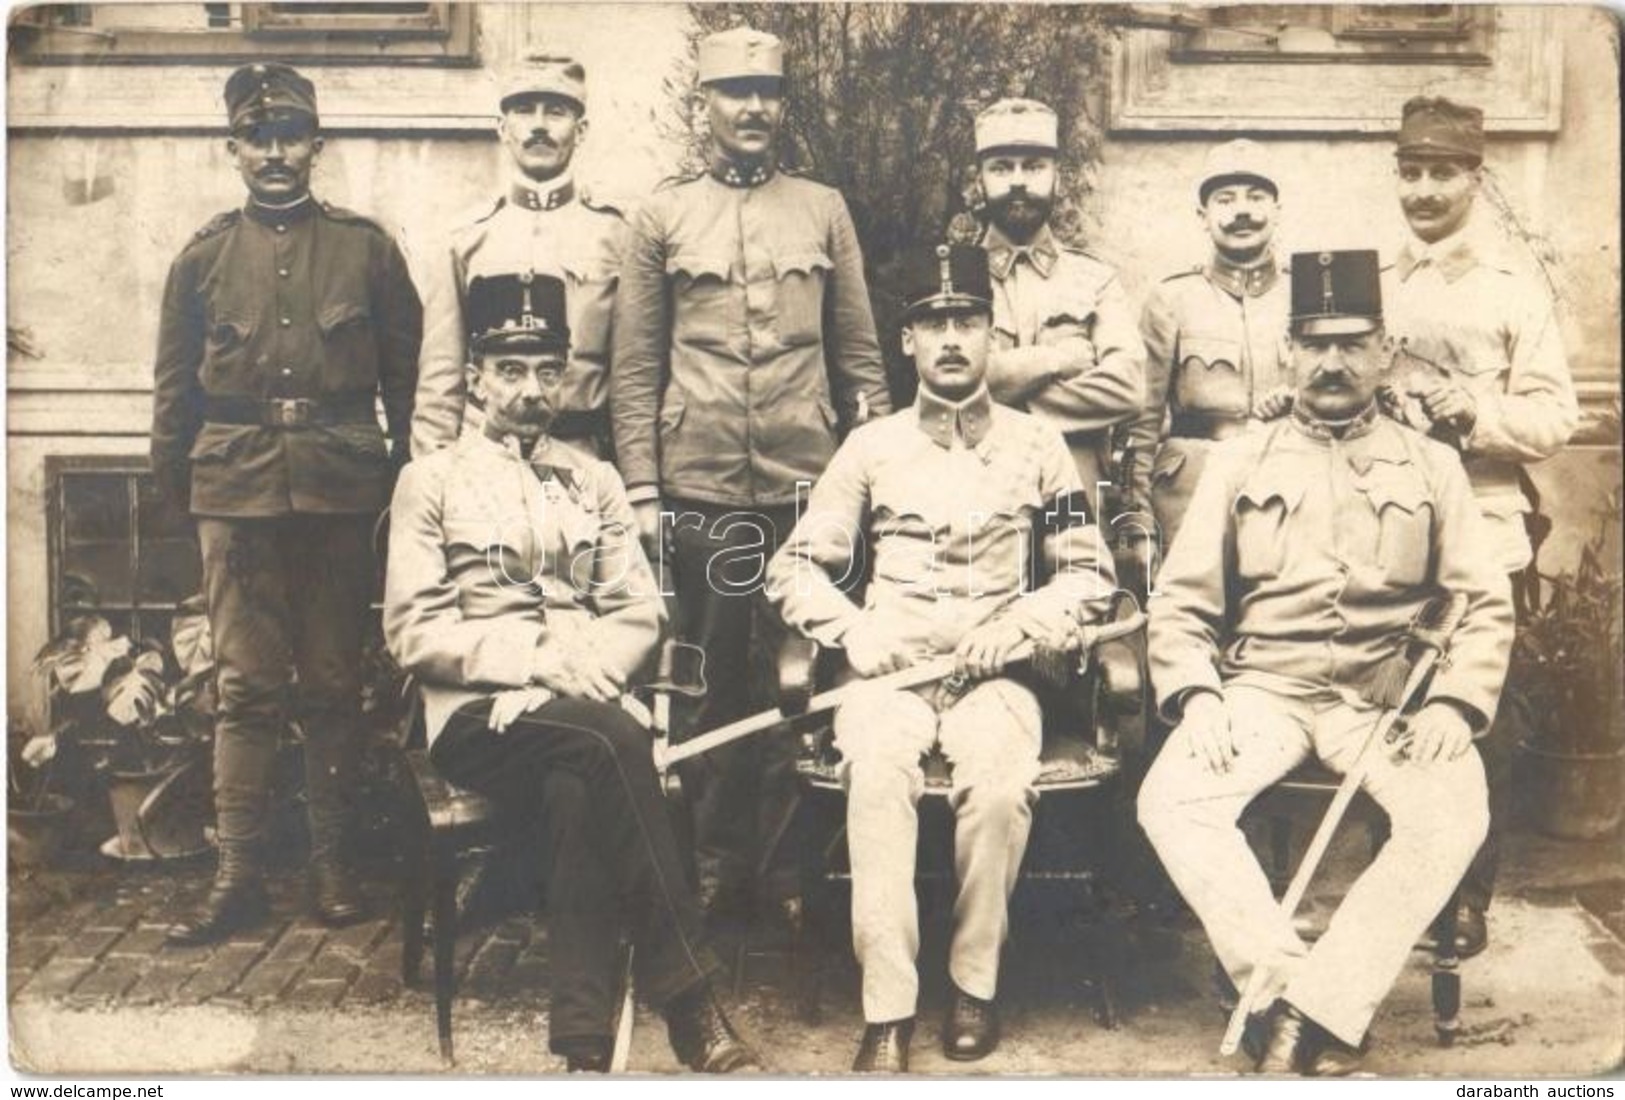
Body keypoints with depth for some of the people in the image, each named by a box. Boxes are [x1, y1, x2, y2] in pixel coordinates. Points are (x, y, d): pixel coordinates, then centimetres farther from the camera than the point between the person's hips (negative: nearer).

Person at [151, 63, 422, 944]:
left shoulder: (365, 247, 6)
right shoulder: (203, 257, 9)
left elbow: (408, 370, 8)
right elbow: (175, 387, 12)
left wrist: (405, 476, 5)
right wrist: (176, 489, 10)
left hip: (340, 493, 0)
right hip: (237, 492, 0)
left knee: (335, 682, 6)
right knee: (244, 686, 0)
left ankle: (332, 862, 16)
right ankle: (238, 874, 6)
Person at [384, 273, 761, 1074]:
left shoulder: (596, 482, 18)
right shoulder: (432, 481, 8)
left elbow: (639, 614, 10)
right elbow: (414, 632, -1)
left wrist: (580, 671, -11)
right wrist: (539, 660, -13)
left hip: (581, 712, 3)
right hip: (476, 717, -2)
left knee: (578, 793, -33)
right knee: (611, 742, -33)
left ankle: (585, 1045, -31)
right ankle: (688, 1001, -28)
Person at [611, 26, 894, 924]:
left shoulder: (825, 211, 9)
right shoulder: (663, 218, 5)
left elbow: (859, 355, 8)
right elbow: (634, 367, 3)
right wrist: (642, 491, -3)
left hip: (805, 488, 1)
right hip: (699, 493, -1)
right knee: (714, 681, 8)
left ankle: (783, 862, 16)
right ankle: (718, 861, 19)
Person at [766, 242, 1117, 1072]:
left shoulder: (1037, 445, 11)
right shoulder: (871, 446, 12)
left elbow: (1091, 574, 10)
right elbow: (793, 567, 11)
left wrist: (1019, 622, -7)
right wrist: (852, 627, -8)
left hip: (995, 671, 0)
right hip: (889, 668, 0)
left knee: (999, 784, -33)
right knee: (877, 776, -33)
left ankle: (975, 981, -10)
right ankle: (887, 1012, -27)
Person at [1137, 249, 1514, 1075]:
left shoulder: (1432, 467, 13)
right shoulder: (1239, 461, 12)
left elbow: (1485, 606, 6)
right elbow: (1181, 601, 7)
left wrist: (1455, 702, -11)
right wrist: (1198, 695, -11)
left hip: (1389, 692, 0)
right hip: (1266, 687, 0)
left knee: (1452, 816, -30)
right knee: (1172, 800, -28)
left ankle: (1306, 1012, -25)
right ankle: (1302, 998, -23)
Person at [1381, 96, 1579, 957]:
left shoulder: (1516, 293, 2)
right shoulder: (1376, 287, 14)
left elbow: (1555, 416, -5)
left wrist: (1470, 412, -18)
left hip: (1482, 537, -3)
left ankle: (1469, 898, 14)